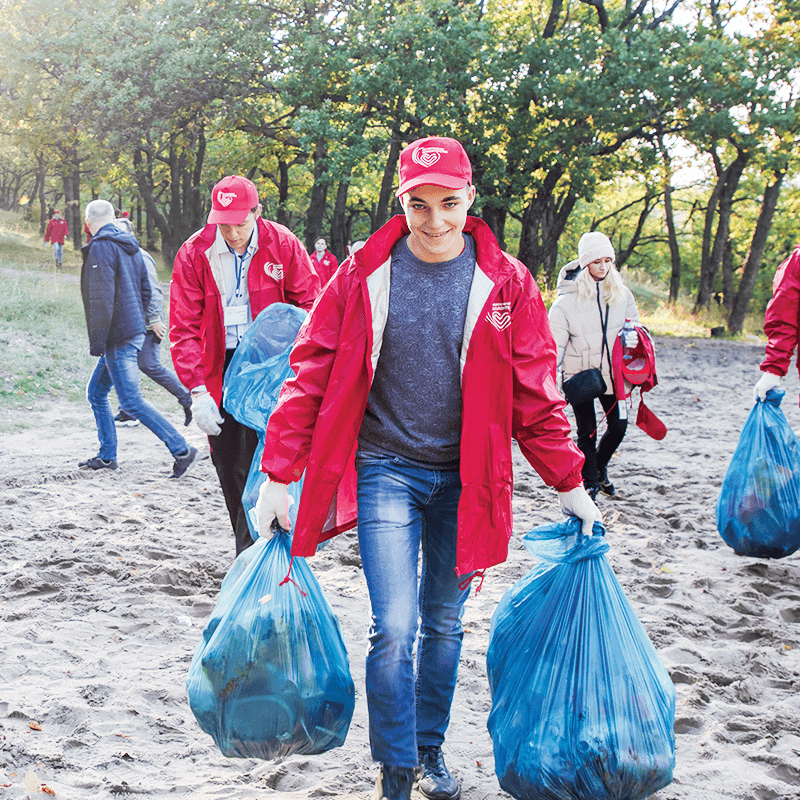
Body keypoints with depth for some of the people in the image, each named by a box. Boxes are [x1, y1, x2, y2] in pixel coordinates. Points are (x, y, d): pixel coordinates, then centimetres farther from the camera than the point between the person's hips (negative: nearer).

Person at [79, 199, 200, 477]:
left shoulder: (100, 248, -14)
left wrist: (97, 342, -17)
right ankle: (107, 456, 19)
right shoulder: (130, 247, 14)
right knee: (96, 392, 17)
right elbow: (145, 290, 17)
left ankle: (182, 450, -12)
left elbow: (101, 298, -20)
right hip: (135, 332, 10)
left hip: (119, 339, -10)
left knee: (132, 402, -9)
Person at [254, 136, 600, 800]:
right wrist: (278, 476, -6)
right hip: (386, 470, -1)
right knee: (395, 627, -9)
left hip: (465, 476, 2)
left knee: (444, 622, 13)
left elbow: (536, 393, 1)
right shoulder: (364, 275, -6)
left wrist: (569, 484, 1)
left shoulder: (505, 283, -4)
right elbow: (312, 375, -4)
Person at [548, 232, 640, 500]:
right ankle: (590, 482, 21)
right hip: (579, 374, -3)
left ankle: (600, 466, 35)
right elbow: (556, 343, -10)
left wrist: (633, 336, -5)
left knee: (618, 425, 6)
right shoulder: (567, 300, -12)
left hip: (612, 372, 3)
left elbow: (633, 324, 16)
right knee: (587, 432, 3)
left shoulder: (622, 294, -1)